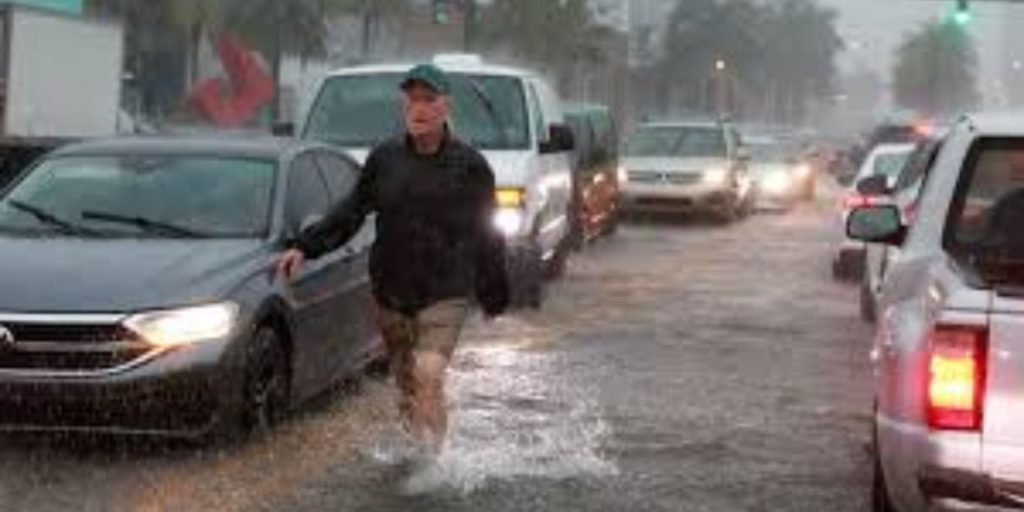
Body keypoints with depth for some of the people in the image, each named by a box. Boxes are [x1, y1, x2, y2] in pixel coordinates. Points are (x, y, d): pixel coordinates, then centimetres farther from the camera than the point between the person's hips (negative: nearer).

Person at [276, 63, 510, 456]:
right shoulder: (384, 158, 5)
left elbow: (486, 234, 5)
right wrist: (304, 247, 1)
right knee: (405, 381, 11)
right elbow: (351, 211, 10)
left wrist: (494, 295, 8)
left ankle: (430, 455, -12)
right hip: (391, 291, 3)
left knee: (429, 374, -19)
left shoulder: (469, 165, -1)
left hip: (446, 293, -3)